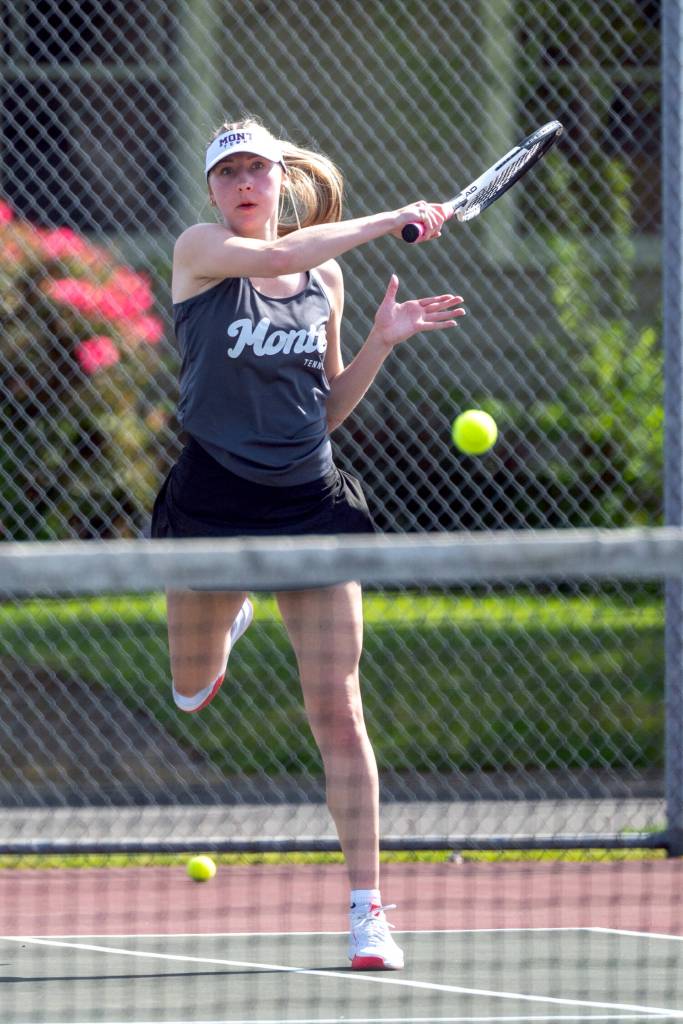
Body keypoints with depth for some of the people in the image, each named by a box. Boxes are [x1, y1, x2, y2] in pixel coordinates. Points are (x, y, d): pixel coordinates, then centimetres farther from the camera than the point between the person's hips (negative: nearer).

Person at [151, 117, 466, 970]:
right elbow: (278, 254, -25)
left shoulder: (325, 279, 9)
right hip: (215, 497, -1)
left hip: (309, 500, 2)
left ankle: (366, 907, -4)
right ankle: (227, 618, 52)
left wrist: (379, 344, 0)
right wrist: (392, 221, -17)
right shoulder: (200, 251, -4)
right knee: (193, 692, 15)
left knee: (336, 709, -6)